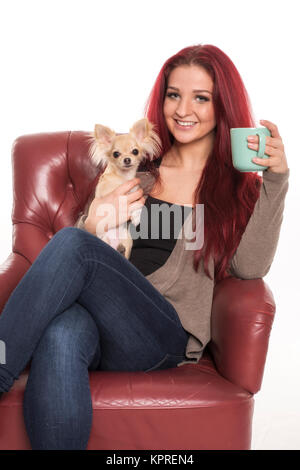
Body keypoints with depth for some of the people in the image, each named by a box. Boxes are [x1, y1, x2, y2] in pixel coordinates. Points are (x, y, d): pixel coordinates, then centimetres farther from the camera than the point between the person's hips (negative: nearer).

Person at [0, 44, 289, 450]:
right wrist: (95, 222, -2)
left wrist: (276, 180, -10)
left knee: (72, 244, -29)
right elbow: (87, 234, 22)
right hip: (98, 319, 3)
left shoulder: (238, 184, 14)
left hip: (167, 336, -2)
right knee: (63, 332, -36)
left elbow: (249, 267, -3)